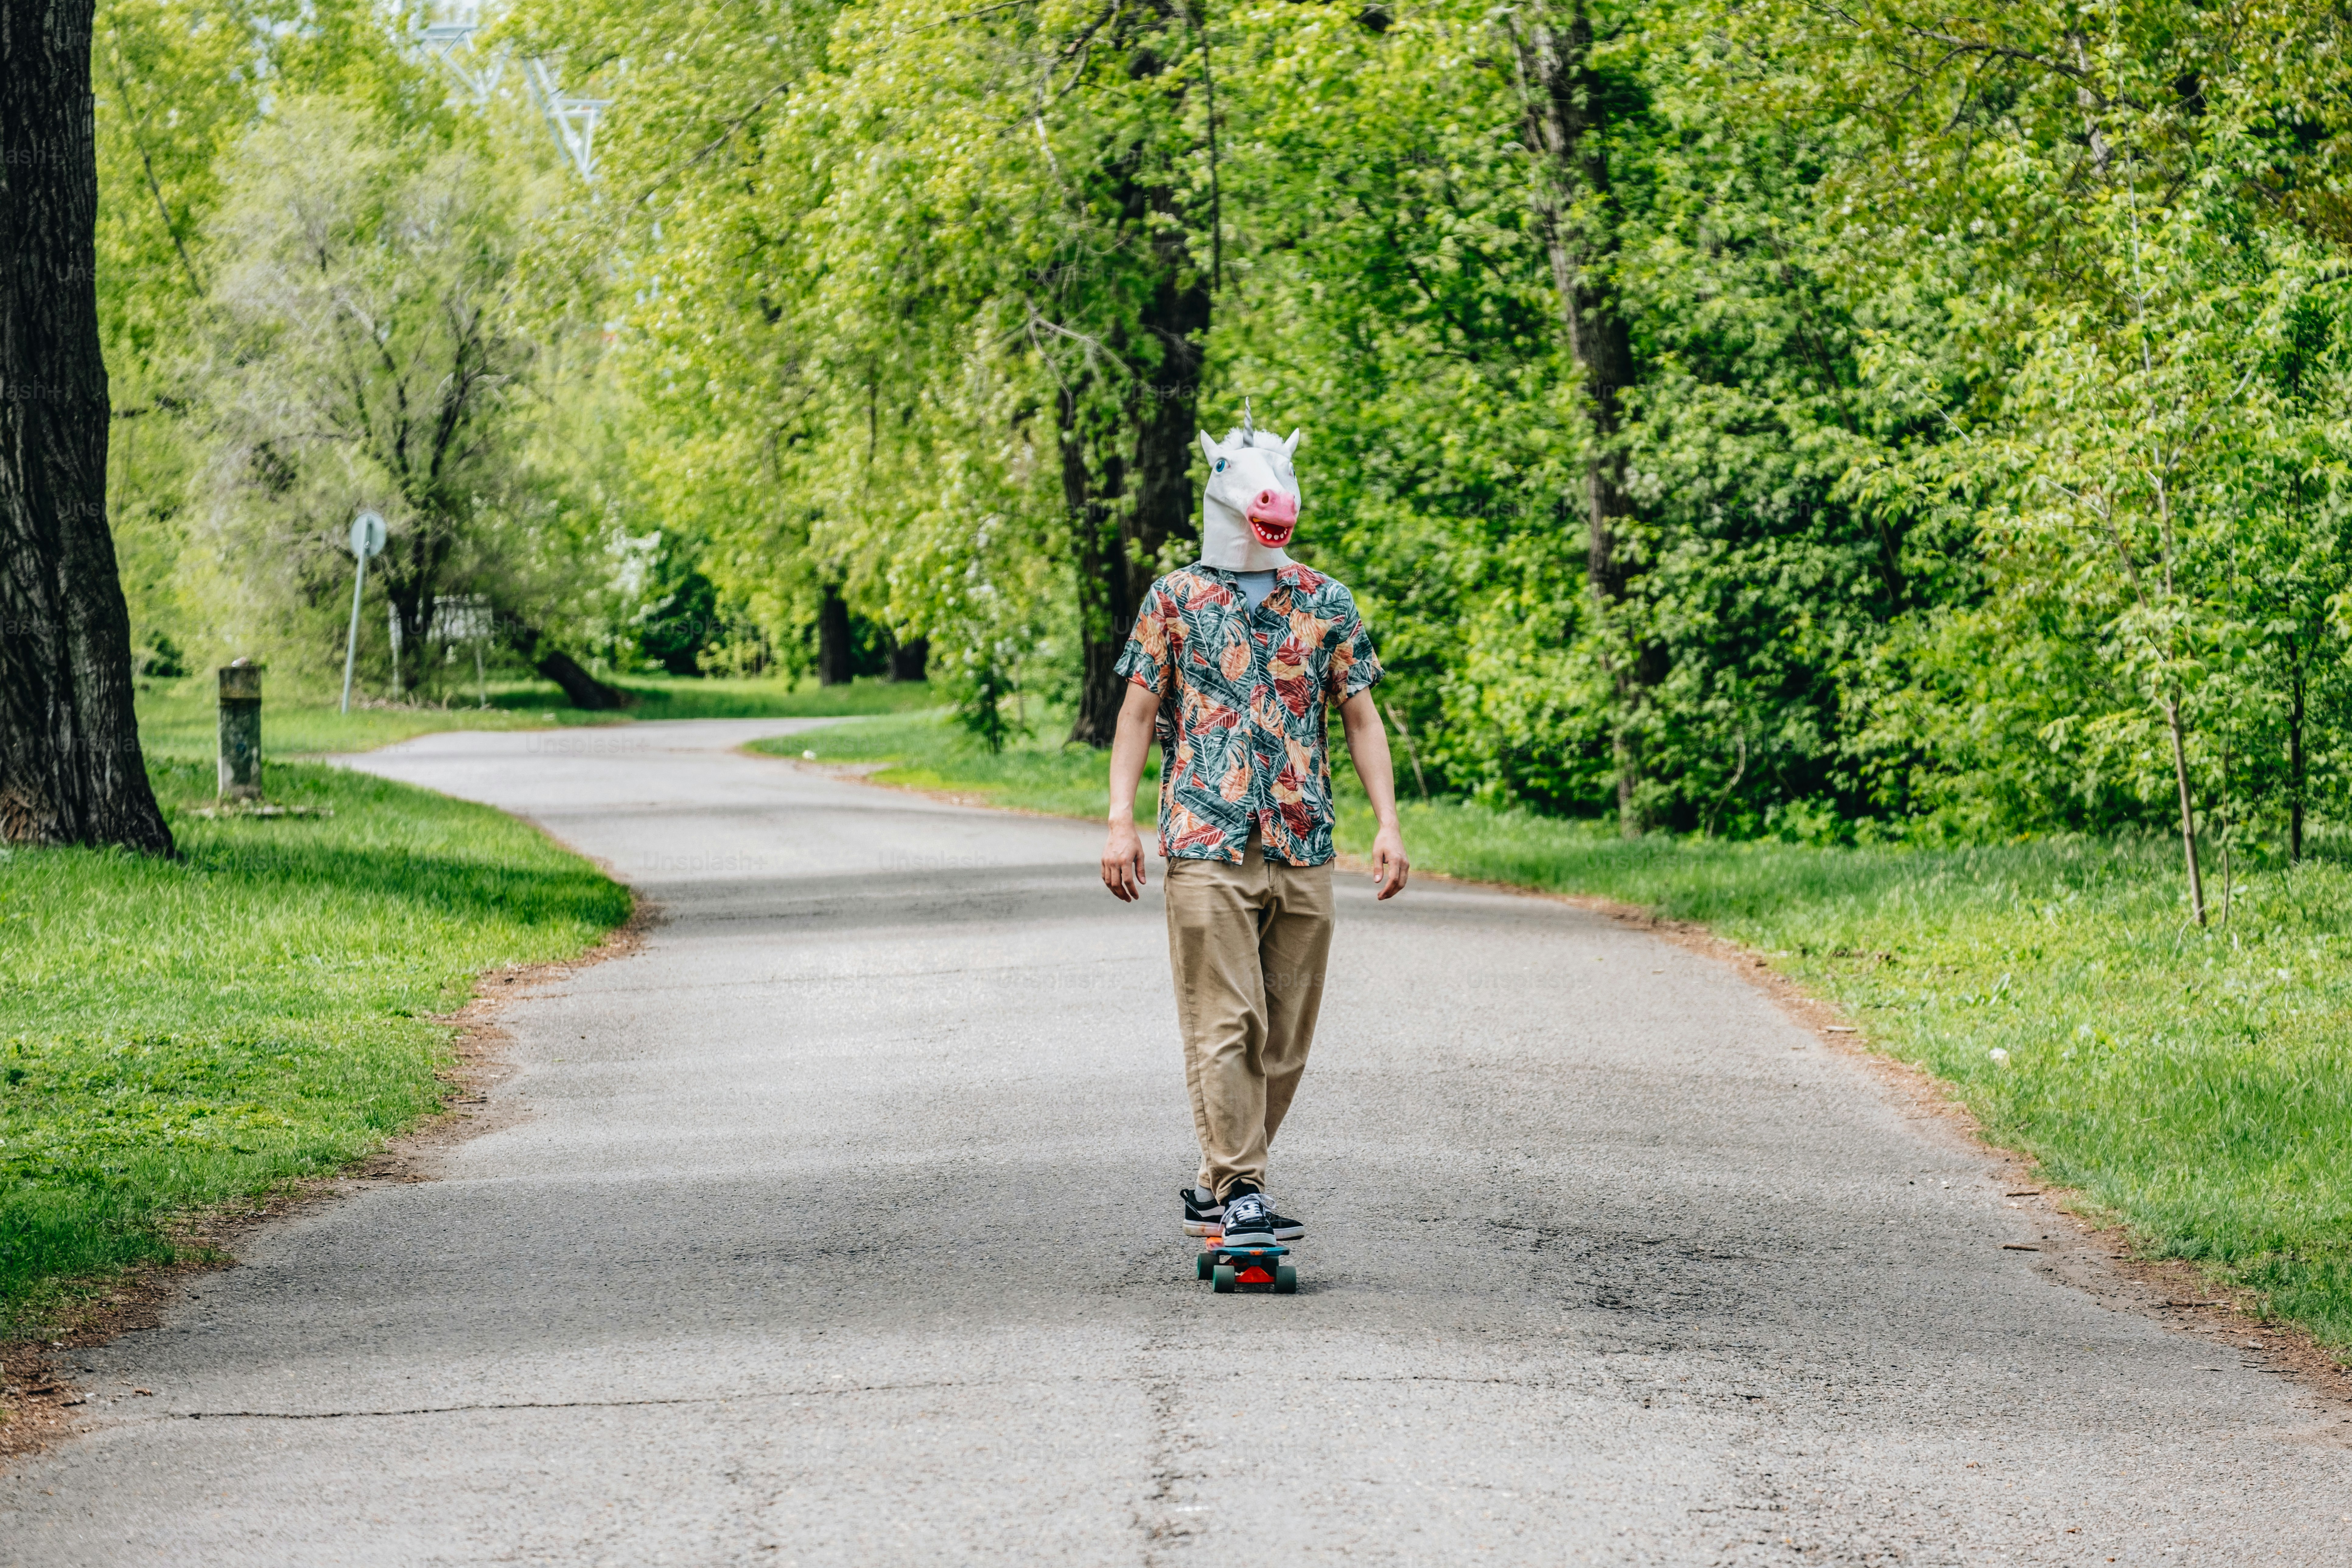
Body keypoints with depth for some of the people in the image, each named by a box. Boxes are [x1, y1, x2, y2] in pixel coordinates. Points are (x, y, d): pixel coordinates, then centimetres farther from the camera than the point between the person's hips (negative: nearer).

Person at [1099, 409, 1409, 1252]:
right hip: (1207, 845, -3)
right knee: (1226, 1025, -9)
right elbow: (1139, 712, 5)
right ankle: (1238, 1191, -7)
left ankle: (1216, 1187, 16)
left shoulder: (1324, 602, 11)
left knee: (1286, 1037, 5)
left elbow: (1360, 715, 12)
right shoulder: (1176, 599, 4)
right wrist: (1121, 821, -4)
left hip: (1305, 850, 4)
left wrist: (1387, 822, 4)